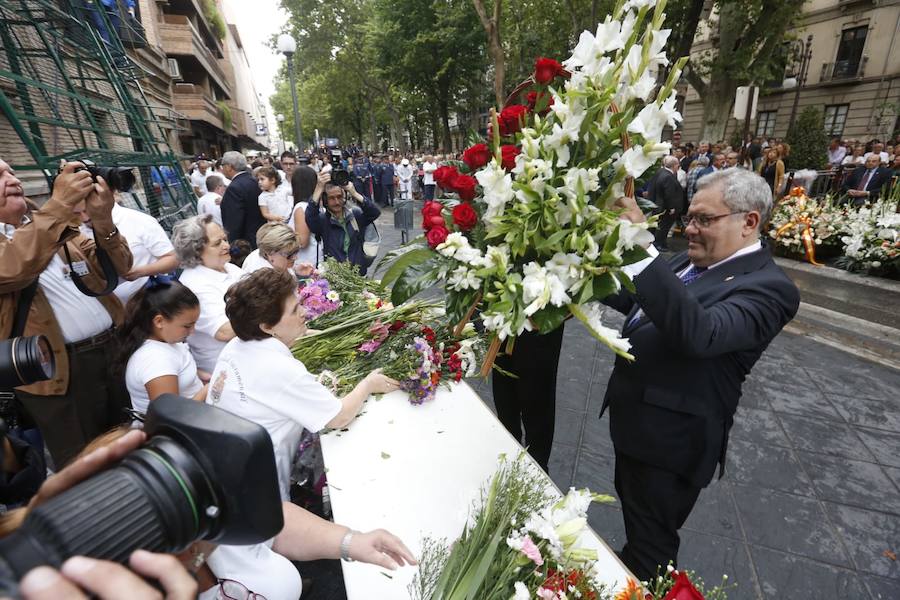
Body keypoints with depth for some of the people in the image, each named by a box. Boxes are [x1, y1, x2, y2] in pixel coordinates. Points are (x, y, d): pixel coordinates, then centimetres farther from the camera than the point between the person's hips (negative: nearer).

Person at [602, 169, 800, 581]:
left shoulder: (768, 287, -22)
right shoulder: (693, 261, 4)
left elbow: (700, 333, -41)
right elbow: (637, 302, 16)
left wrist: (642, 248, -46)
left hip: (669, 438, -9)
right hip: (634, 421, 9)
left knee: (651, 546, 15)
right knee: (634, 510, 32)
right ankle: (630, 566, 57)